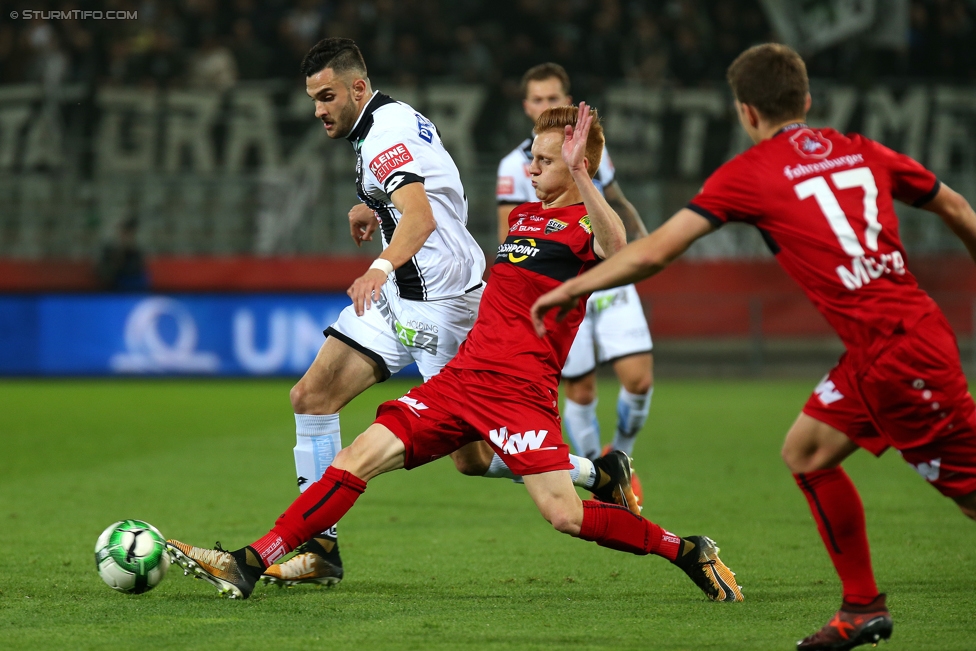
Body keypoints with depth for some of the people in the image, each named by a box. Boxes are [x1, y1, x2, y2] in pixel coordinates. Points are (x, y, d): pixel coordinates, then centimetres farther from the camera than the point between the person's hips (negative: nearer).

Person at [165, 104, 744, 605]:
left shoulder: (585, 224, -4)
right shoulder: (523, 215, 20)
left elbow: (615, 247, -31)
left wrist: (578, 175, -41)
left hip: (520, 391, -7)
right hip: (462, 375, 7)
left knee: (565, 515, -17)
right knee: (360, 457, -4)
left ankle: (688, 552, 3)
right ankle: (250, 564, -6)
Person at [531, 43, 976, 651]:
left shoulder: (749, 173, -4)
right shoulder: (860, 151, 13)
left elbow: (654, 252, -4)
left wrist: (568, 290, 8)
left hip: (898, 351, -7)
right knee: (807, 452, 19)